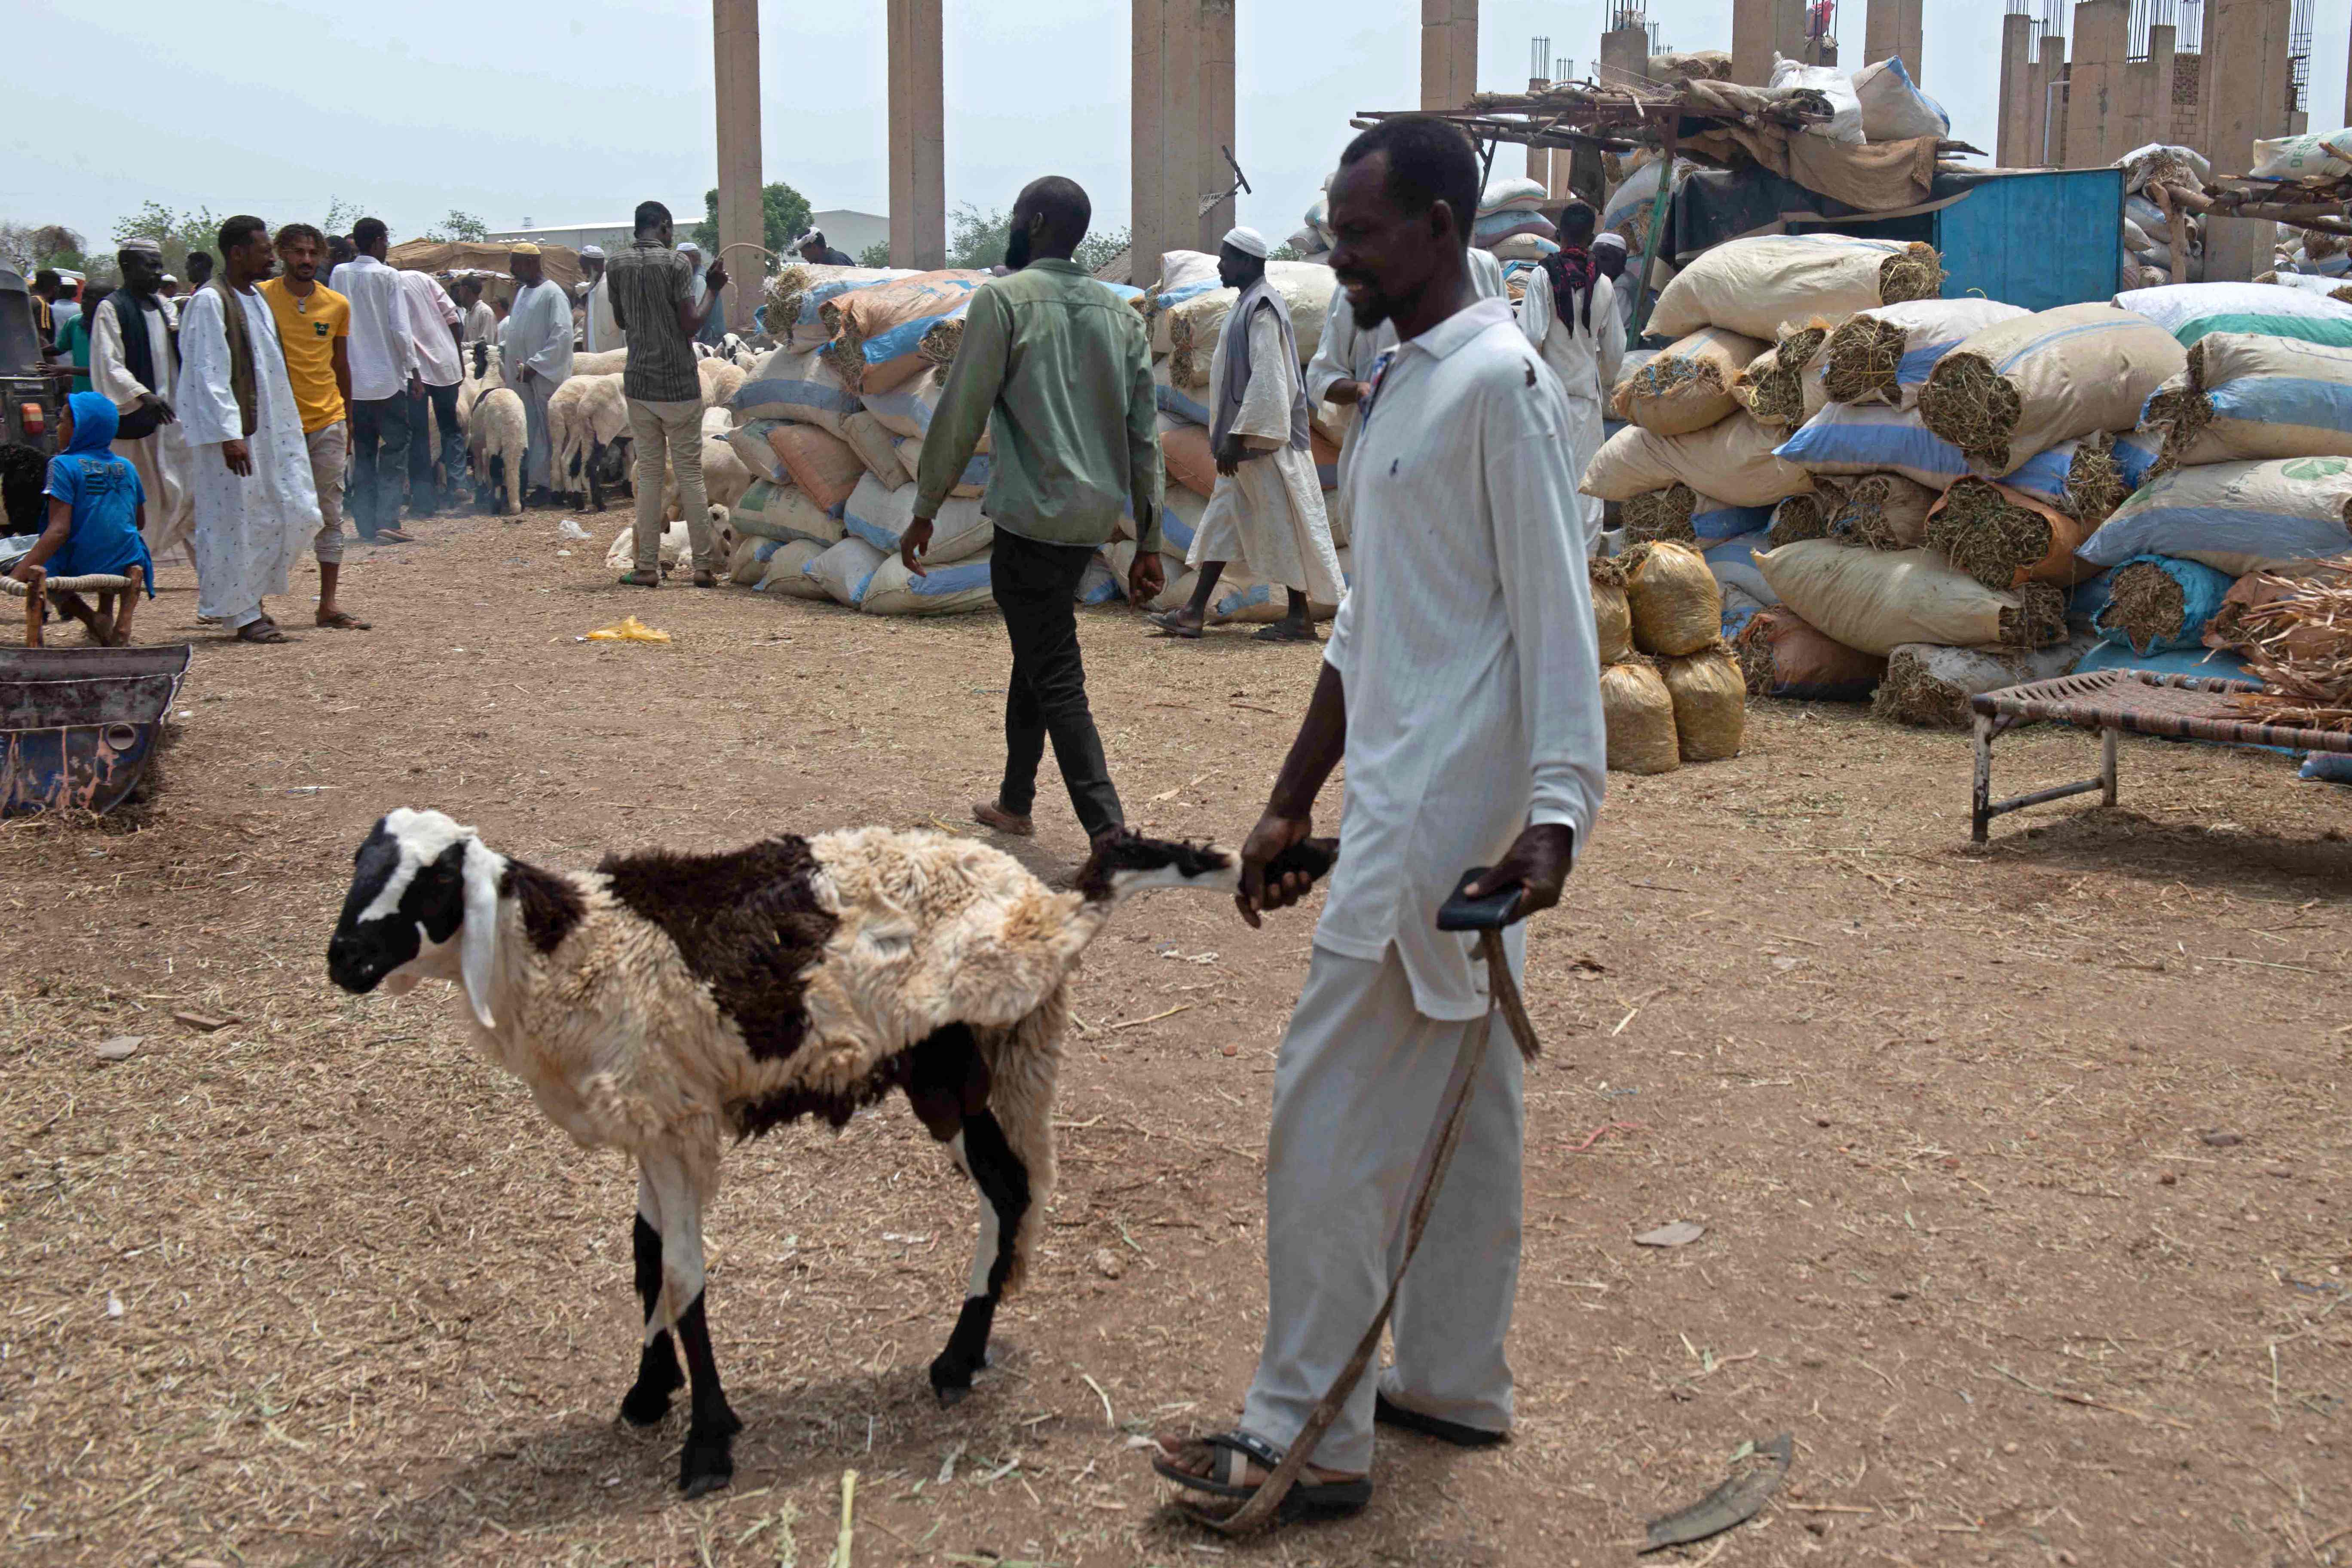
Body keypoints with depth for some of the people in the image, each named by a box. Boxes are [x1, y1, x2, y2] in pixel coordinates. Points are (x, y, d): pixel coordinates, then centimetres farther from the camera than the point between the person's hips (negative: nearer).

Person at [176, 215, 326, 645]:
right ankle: (241, 614, 8)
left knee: (296, 514, 7)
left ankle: (251, 595, 22)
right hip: (234, 432, -9)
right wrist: (229, 435, -23)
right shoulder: (210, 302, -12)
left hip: (270, 429, 9)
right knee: (237, 521, -2)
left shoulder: (258, 298, 15)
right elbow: (208, 374, -18)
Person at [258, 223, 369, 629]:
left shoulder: (337, 305, 7)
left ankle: (328, 604, 8)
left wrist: (347, 422, 16)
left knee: (330, 515, 3)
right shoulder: (262, 298, -2)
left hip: (328, 422, 3)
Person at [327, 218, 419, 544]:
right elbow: (400, 329, -11)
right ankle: (386, 521, -9)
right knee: (395, 449, 2)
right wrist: (413, 371, -3)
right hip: (387, 377, -4)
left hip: (351, 379, 4)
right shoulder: (388, 276, -9)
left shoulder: (339, 275, 4)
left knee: (362, 452, 11)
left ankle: (366, 524, 10)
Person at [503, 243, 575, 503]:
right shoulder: (522, 292, 17)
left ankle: (546, 485, -2)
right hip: (520, 376, 8)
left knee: (544, 432, -5)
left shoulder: (552, 294, -10)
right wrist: (504, 356, 11)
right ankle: (524, 481, 13)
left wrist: (535, 365, -20)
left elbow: (562, 336, -18)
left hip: (544, 377, -8)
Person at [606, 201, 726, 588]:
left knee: (649, 473, 9)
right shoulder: (676, 262, -8)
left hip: (638, 382, 4)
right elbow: (691, 325, -13)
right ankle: (704, 566, 3)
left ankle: (647, 567, 6)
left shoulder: (617, 265, 6)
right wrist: (714, 289, -1)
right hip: (679, 383, -4)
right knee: (690, 473, 2)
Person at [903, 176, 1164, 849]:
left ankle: (1109, 833, -14)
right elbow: (1144, 437, 10)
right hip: (1095, 518, 7)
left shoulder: (1004, 299, -6)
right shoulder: (1119, 314, 12)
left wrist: (924, 513, 0)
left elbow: (961, 414, -9)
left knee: (1056, 678, -6)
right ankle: (1015, 801, 34)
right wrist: (1148, 545, 13)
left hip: (1032, 518, -7)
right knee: (1035, 651, 22)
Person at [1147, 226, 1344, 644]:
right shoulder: (1248, 304, 15)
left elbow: (1266, 380, -22)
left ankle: (1300, 617, 3)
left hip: (1264, 439, -10)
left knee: (1282, 523, -4)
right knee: (1223, 520, 9)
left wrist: (1237, 437, -23)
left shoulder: (1263, 308, -15)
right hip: (1248, 439, 10)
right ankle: (1195, 611, 12)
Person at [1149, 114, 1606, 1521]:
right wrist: (1292, 802, 20)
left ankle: (1308, 1435, 5)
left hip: (1440, 819, -10)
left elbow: (1555, 611, -18)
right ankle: (1456, 1382, 27)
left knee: (1331, 1113, -5)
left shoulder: (1500, 380, -14)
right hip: (1412, 802, 10)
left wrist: (1555, 812, -26)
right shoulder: (1406, 385, 15)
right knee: (1462, 1101, 15)